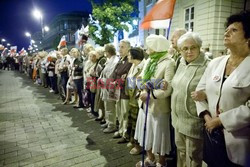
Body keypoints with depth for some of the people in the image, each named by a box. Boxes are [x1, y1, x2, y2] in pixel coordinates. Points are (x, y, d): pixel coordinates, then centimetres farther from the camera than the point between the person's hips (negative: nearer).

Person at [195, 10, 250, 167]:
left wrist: (221, 120, -15)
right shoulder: (215, 62, 4)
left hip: (237, 141, -4)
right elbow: (200, 90, 6)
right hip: (211, 134, 5)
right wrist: (207, 117, -6)